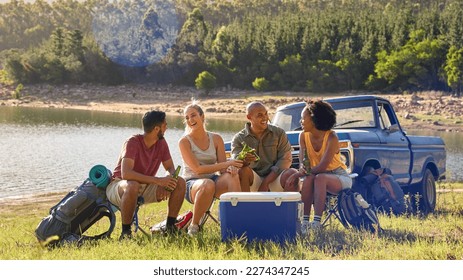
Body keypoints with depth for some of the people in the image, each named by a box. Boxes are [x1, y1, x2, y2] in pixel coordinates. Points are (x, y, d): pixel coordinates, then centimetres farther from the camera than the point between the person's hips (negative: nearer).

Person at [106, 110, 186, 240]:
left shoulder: (161, 143, -2)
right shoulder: (133, 142, -24)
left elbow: (170, 168, 5)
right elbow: (126, 173, -36)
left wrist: (167, 181, -22)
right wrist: (158, 180, -39)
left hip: (145, 188, 6)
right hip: (119, 185, -6)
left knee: (180, 183, -13)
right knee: (133, 186, -43)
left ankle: (170, 227, -6)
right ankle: (125, 232, -28)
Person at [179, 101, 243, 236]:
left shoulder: (216, 139, 8)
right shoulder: (184, 141, -4)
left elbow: (222, 169, 5)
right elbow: (197, 169, -15)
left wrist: (230, 168, -21)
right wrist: (226, 164, -22)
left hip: (213, 180, 3)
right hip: (192, 184, -3)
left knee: (232, 176, -29)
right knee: (208, 184, -39)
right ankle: (194, 225, -20)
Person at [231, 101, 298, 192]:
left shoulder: (279, 133, 6)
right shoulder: (239, 138, 4)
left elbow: (285, 159, -3)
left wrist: (266, 182, -16)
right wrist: (244, 161, -37)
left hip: (274, 178, 0)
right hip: (253, 181, 0)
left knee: (293, 174, -30)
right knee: (242, 171, -31)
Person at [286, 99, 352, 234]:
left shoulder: (331, 138, -20)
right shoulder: (304, 136, -2)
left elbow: (322, 167, -26)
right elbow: (303, 160, -5)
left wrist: (298, 175, -28)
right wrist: (302, 168, -31)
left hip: (339, 177, -4)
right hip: (320, 175, 4)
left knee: (319, 178, -36)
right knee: (308, 179, -30)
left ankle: (316, 223, -42)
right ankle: (305, 221, -35)